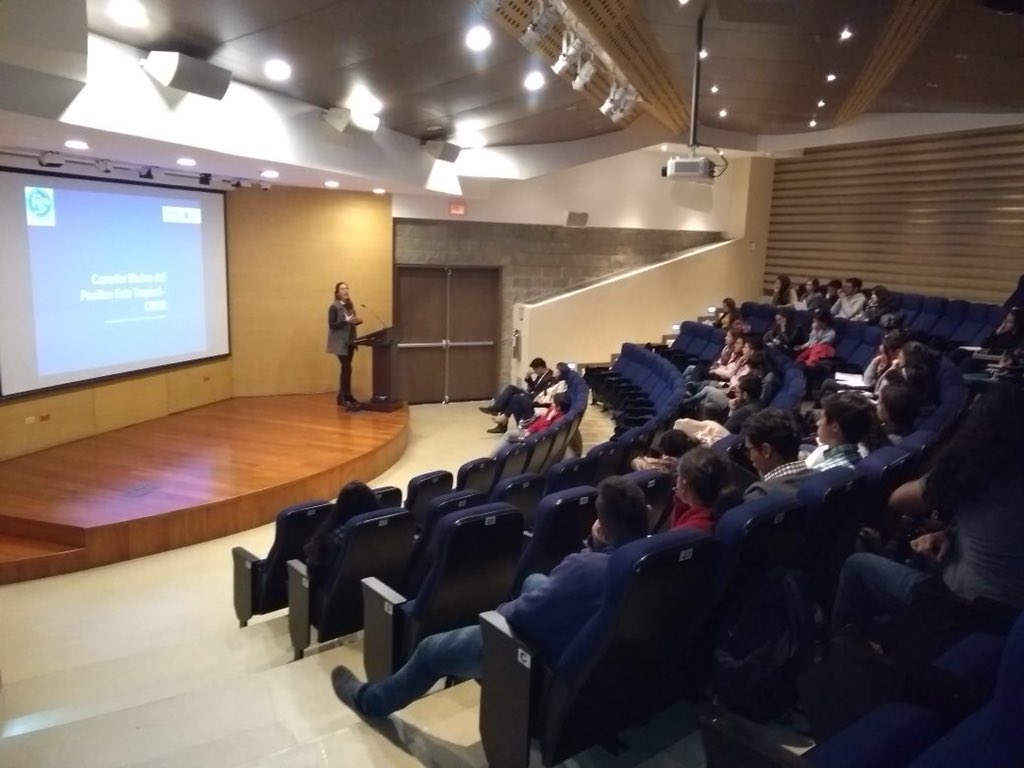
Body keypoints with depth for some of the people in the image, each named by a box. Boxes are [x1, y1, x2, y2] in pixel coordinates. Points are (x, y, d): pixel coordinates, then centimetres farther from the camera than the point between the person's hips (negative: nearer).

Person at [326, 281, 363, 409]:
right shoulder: (334, 307, -9)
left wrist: (357, 321, -1)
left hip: (350, 341, 8)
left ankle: (342, 397, 18)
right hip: (340, 342, -8)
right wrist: (347, 320, -25)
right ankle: (347, 398, -9)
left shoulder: (350, 306, 13)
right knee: (347, 368, -12)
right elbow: (332, 325, -16)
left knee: (345, 368, 10)